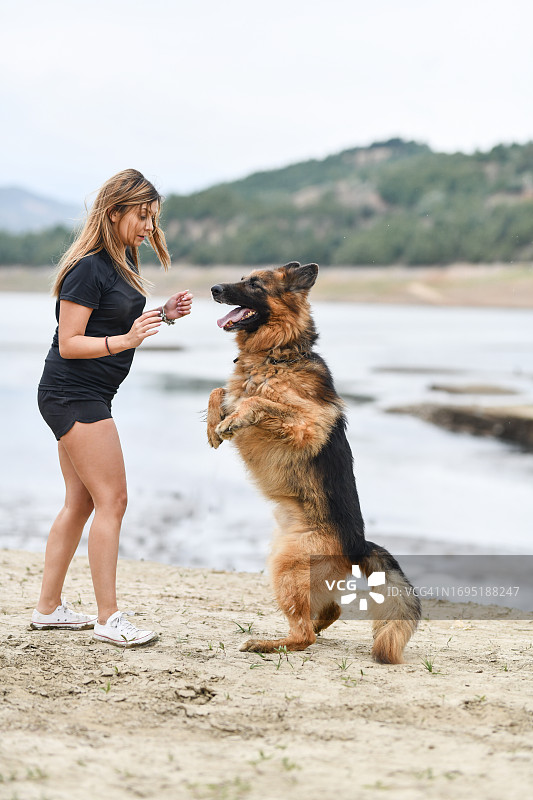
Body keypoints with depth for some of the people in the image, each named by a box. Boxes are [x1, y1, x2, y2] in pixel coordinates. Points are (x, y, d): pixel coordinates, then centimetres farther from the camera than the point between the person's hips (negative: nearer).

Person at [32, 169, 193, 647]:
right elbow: (69, 344, -18)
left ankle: (49, 608, 19)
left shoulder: (123, 259, 10)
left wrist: (163, 315, 6)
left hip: (88, 397, 10)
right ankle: (108, 619, -7)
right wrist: (126, 340, -29)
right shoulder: (88, 268, -18)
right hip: (73, 396, -10)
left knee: (80, 503, 12)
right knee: (112, 500, -10)